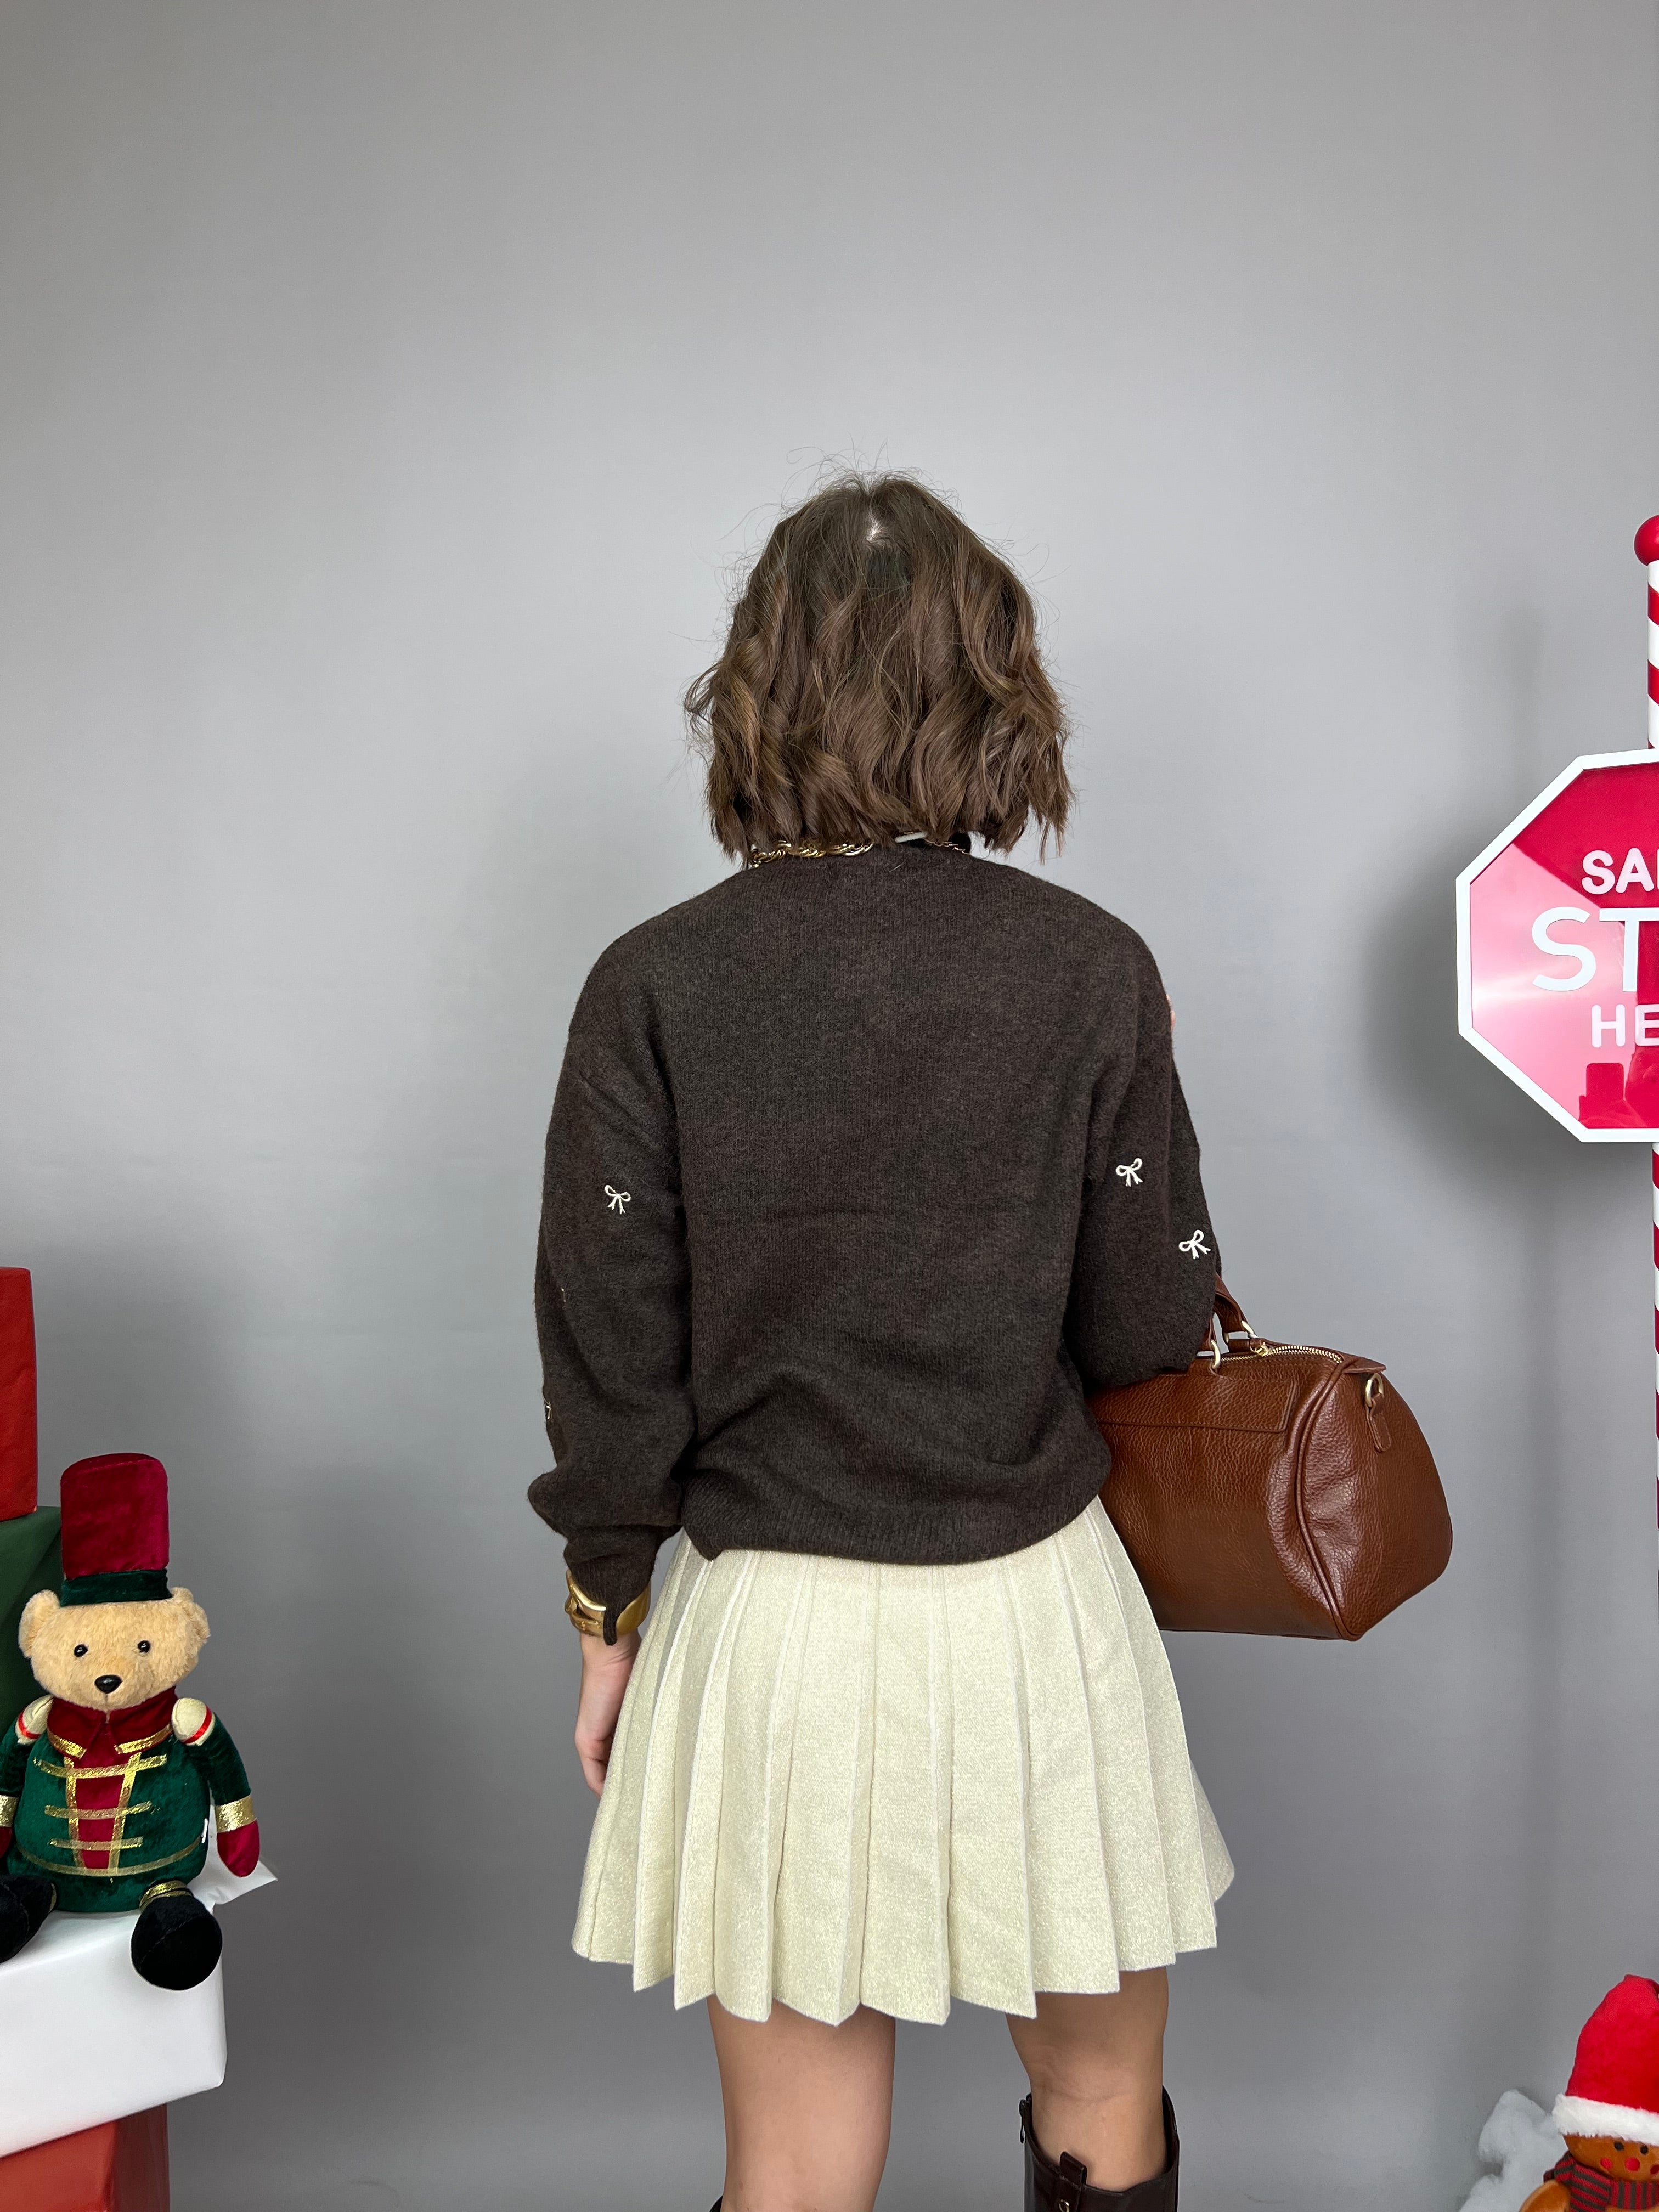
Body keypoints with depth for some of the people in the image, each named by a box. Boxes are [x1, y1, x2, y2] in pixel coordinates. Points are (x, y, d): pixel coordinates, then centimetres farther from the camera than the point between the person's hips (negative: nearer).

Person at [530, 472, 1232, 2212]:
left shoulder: (657, 988, -9)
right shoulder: (1089, 972, -10)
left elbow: (611, 1350, -5)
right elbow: (1152, 1322, -4)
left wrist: (611, 1608, 9)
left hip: (771, 1623, 1)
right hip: (1032, 1610, 0)